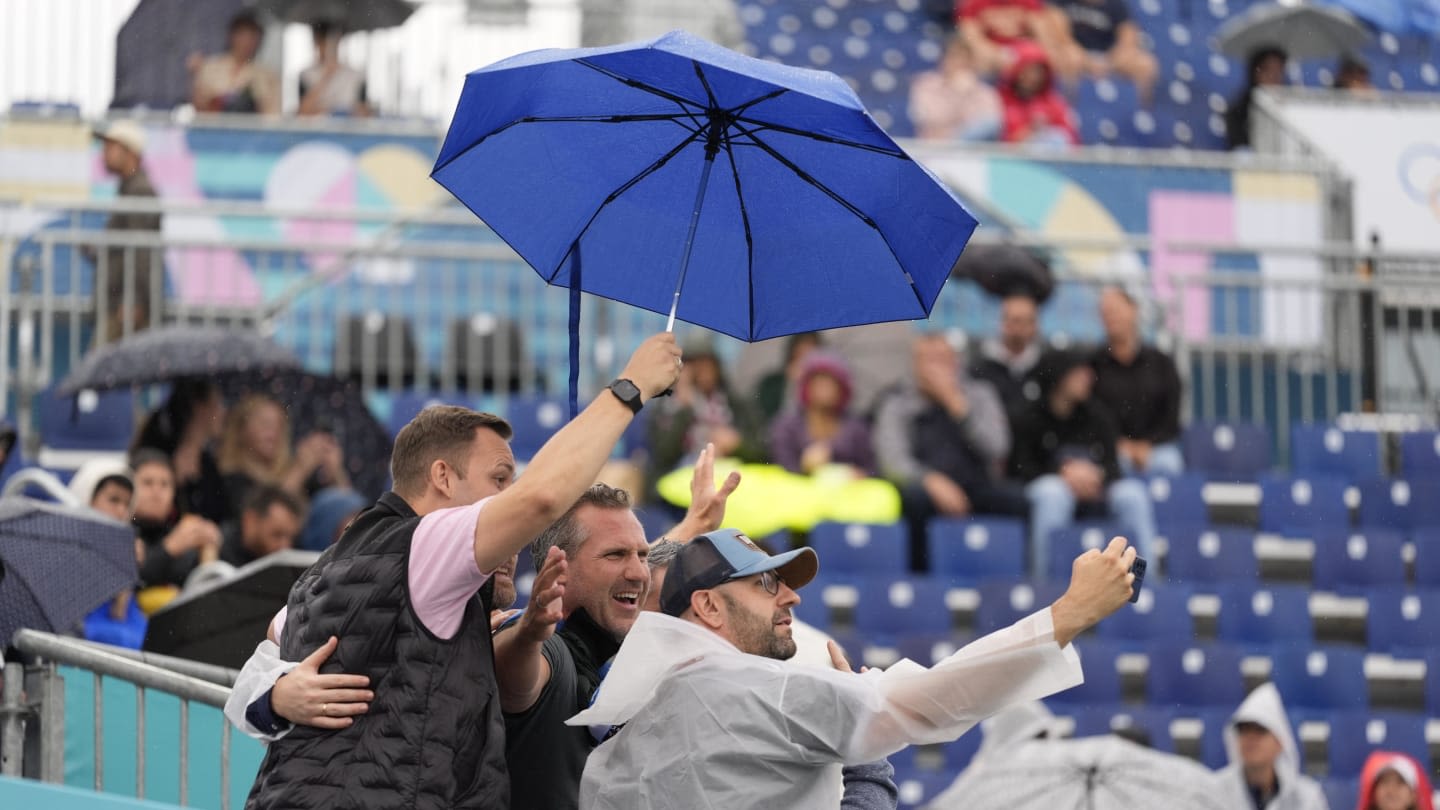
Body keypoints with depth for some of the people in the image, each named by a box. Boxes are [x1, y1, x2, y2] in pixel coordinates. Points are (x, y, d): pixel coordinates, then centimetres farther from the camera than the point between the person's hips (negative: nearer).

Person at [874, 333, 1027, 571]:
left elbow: (996, 449, -1)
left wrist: (956, 404, -8)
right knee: (915, 497, -36)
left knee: (1017, 502, -29)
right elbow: (893, 461, -6)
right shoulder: (897, 405, 10)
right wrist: (931, 480, -26)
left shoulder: (978, 395, 14)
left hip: (976, 487, 1)